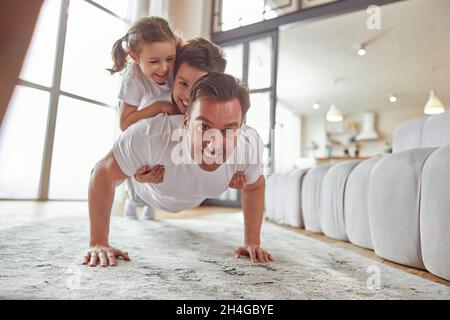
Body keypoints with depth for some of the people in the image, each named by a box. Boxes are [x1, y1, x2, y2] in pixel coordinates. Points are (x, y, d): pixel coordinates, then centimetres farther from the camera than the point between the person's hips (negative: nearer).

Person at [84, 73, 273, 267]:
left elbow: (255, 186, -15)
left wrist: (252, 242, -15)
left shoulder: (250, 144, -38)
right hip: (148, 192, -3)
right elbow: (103, 173, -30)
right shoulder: (151, 134, -47)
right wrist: (98, 243, -28)